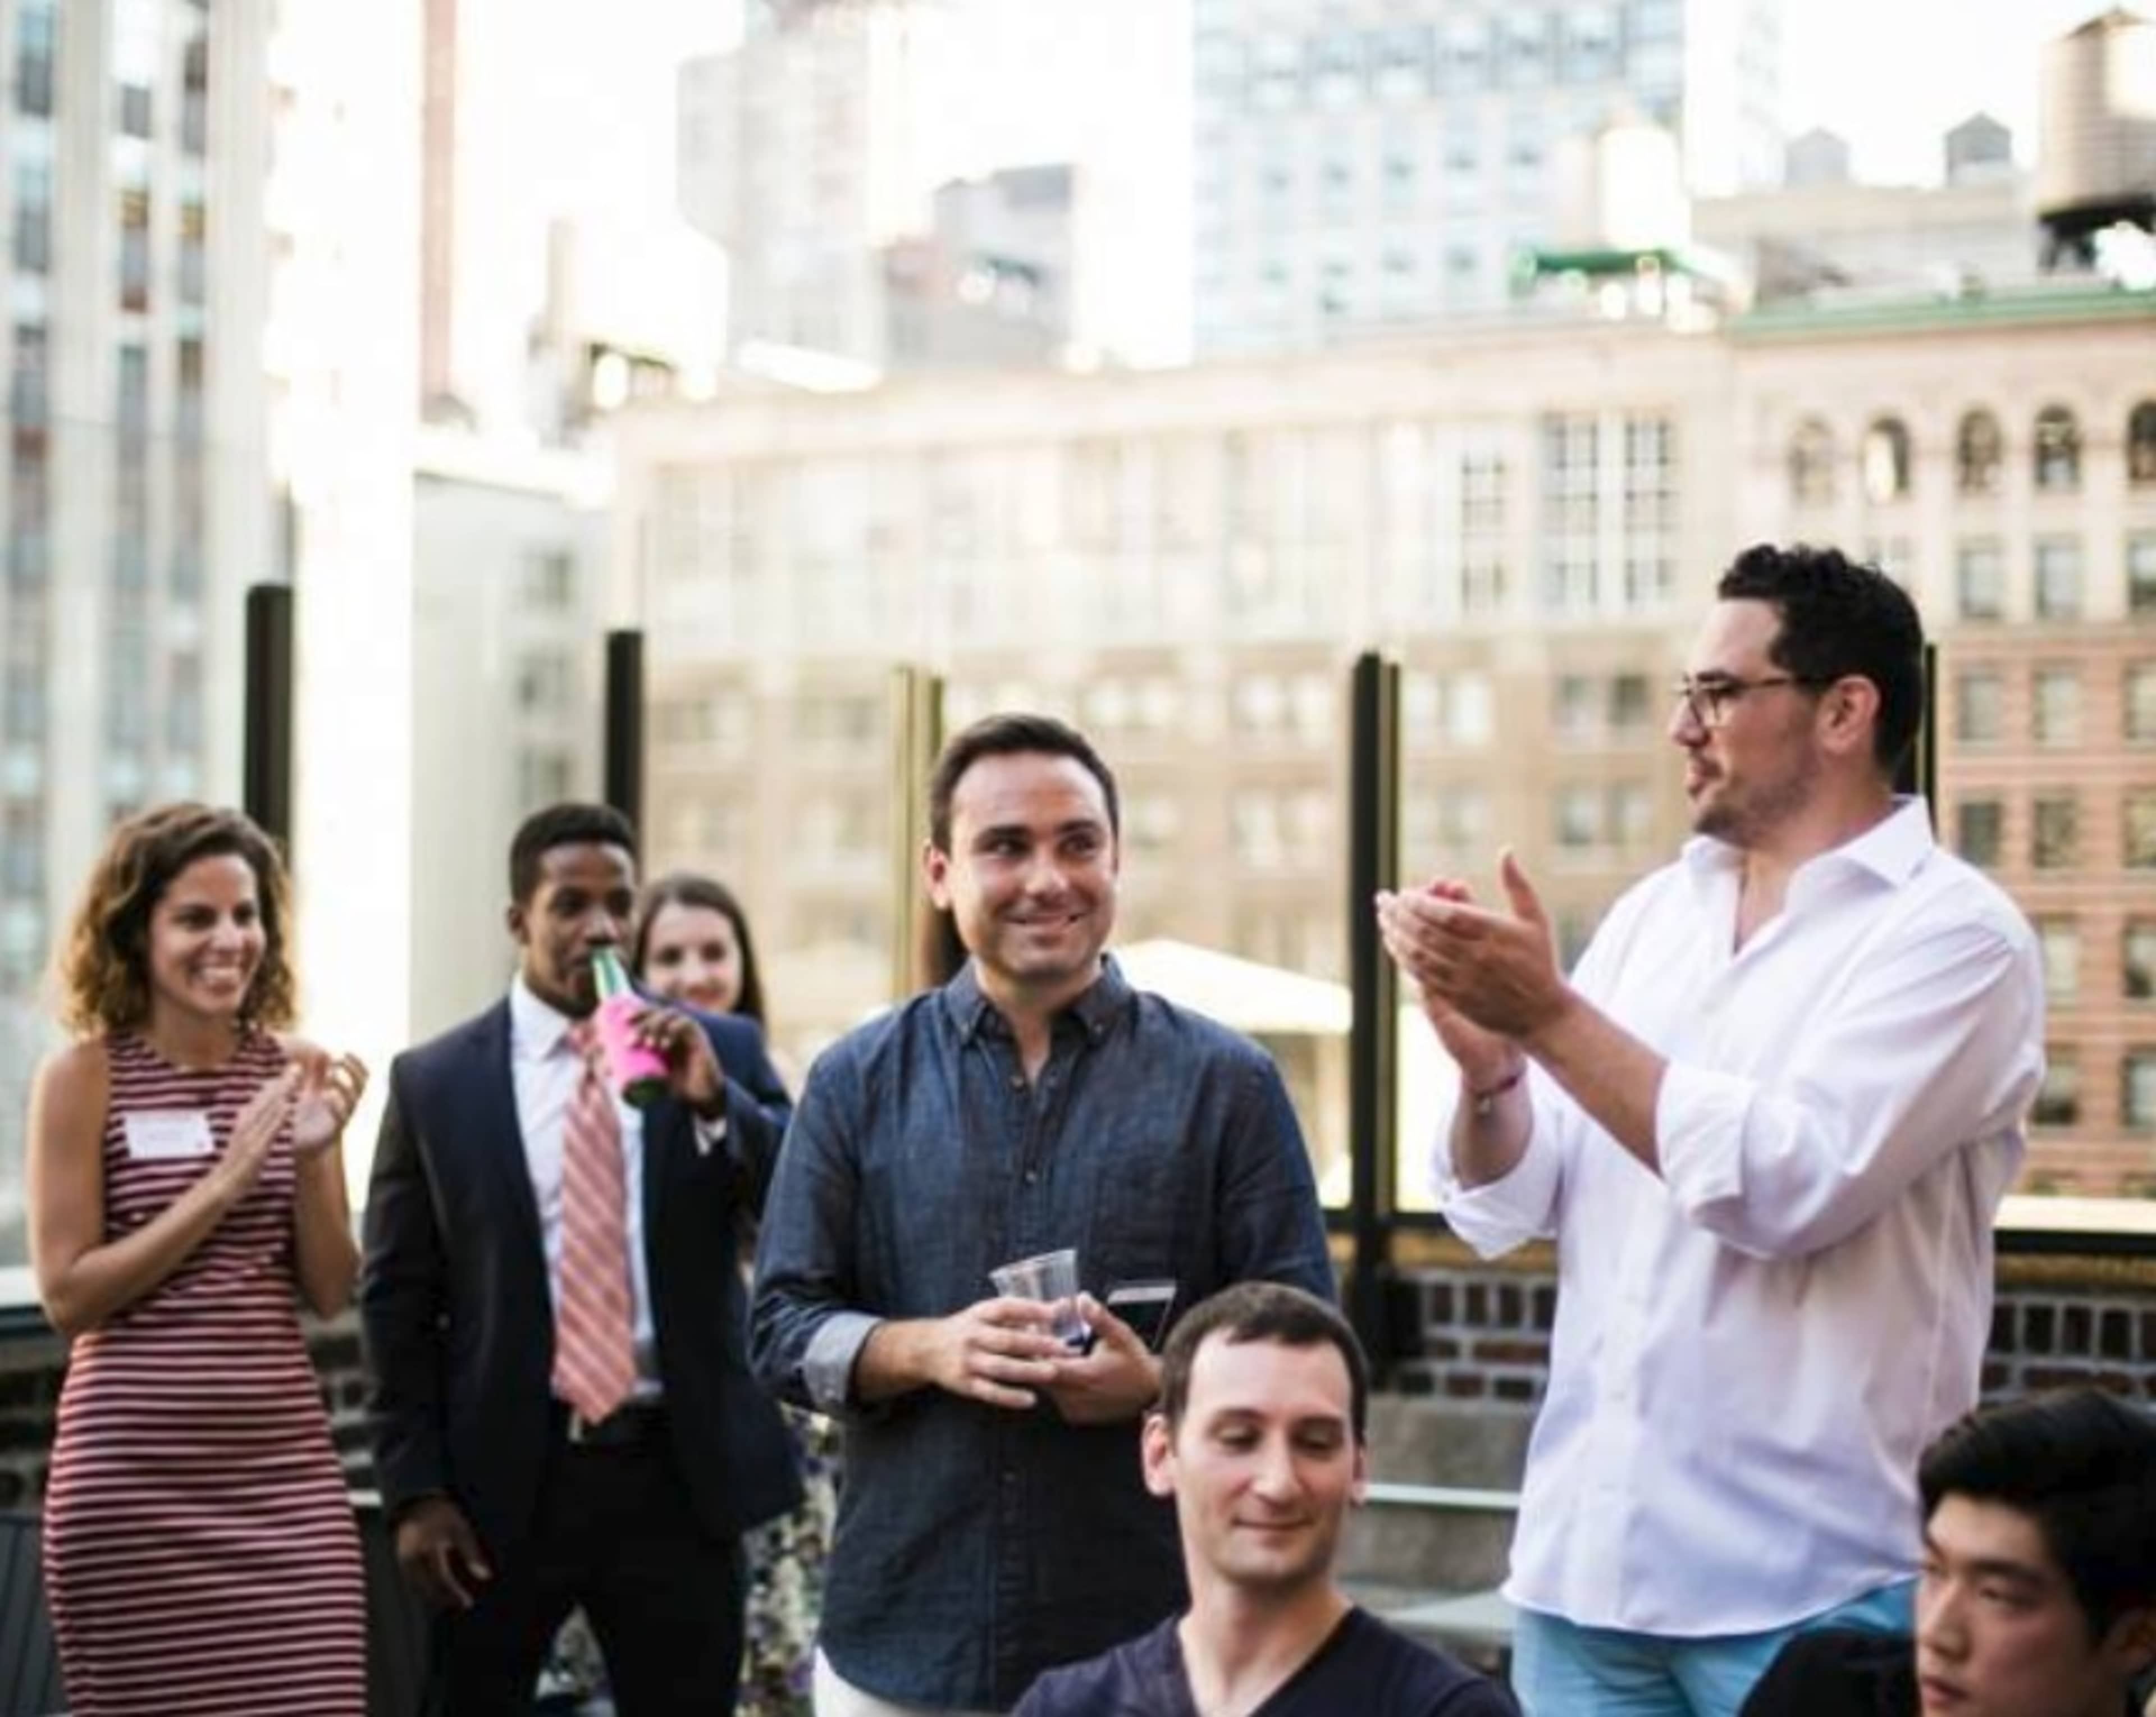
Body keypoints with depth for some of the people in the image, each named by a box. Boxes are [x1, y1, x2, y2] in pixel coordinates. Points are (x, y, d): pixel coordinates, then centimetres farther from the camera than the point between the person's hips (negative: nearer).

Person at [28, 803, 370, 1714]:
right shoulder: (84, 1078, -3)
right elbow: (67, 1296, -7)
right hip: (134, 1480, -3)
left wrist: (314, 1154, -9)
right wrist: (223, 1183, -13)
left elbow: (331, 1292, 7)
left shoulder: (294, 1070, 7)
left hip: (286, 1471, 3)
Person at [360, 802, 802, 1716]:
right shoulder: (434, 1083, 2)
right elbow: (396, 1300, 3)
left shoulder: (721, 1053, 4)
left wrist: (715, 1102, -18)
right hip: (501, 1478, -1)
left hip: (679, 1474, 1)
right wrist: (414, 1490, -4)